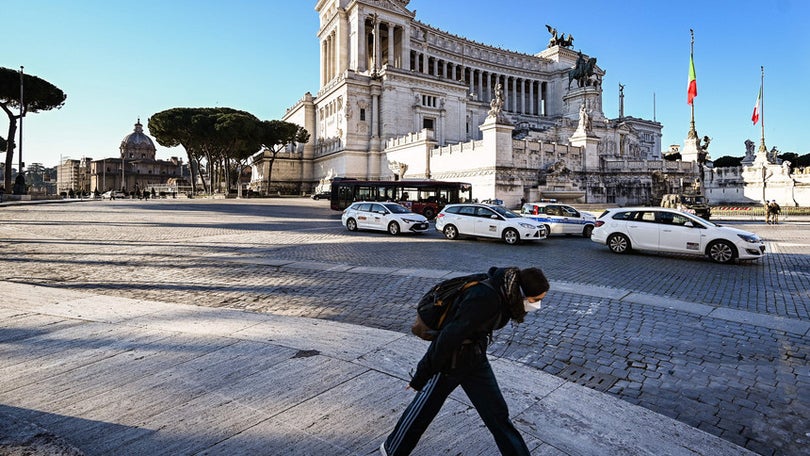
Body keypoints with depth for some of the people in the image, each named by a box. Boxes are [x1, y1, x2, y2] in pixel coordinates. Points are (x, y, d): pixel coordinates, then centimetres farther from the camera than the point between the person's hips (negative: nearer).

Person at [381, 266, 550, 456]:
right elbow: (449, 336, -30)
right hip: (450, 361, -7)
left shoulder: (505, 292, -7)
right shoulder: (485, 298, -34)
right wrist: (422, 376, -21)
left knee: (497, 413, 10)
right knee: (423, 410, 14)